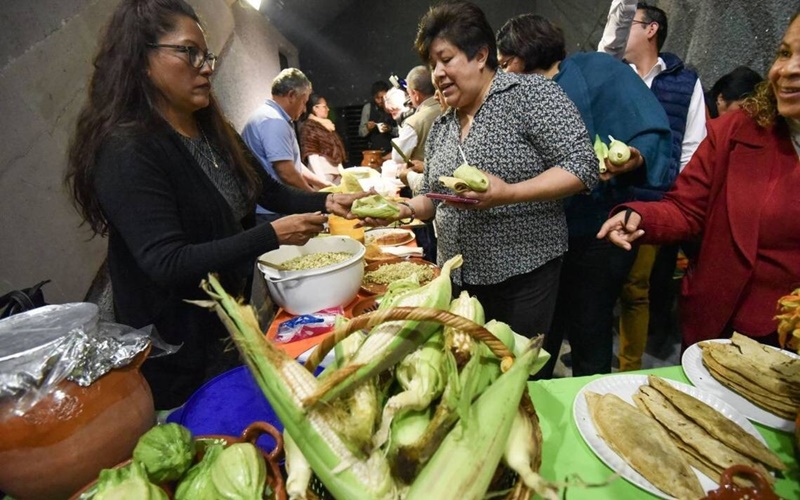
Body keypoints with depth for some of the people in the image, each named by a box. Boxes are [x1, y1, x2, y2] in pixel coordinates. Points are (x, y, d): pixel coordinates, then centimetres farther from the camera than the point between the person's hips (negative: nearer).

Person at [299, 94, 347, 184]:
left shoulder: (328, 125, 17)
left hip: (336, 172, 8)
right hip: (323, 173, -8)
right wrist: (322, 179, -22)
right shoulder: (308, 127, -6)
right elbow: (312, 156, -14)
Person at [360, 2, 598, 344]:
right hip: (456, 276, 6)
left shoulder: (531, 93, -8)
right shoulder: (440, 127, 10)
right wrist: (405, 209, -6)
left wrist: (508, 193, -27)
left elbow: (581, 167, -14)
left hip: (524, 275, -5)